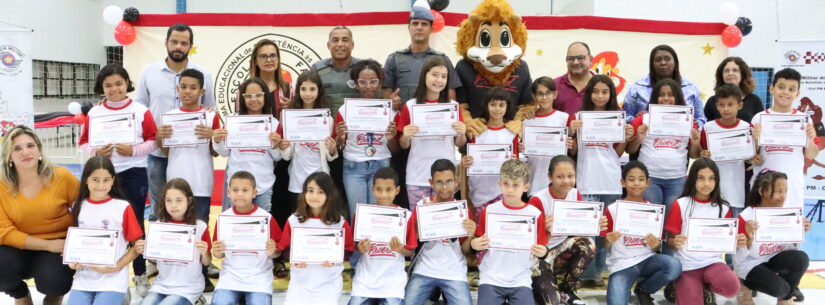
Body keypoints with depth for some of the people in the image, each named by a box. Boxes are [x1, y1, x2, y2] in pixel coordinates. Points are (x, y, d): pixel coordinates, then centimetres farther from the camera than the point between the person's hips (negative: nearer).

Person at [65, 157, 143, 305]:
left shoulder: (123, 207, -6)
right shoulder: (78, 207, 6)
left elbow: (136, 246, -3)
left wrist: (116, 267, -13)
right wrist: (72, 261, -4)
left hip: (113, 280, -4)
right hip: (84, 278, 4)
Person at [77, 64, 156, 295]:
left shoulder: (141, 111, -3)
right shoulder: (94, 113, 3)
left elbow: (153, 141, -2)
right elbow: (84, 142, 7)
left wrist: (133, 150, -16)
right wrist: (96, 152, -12)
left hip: (134, 174, -2)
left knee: (135, 223, 6)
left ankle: (140, 275, 17)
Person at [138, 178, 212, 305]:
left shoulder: (199, 227, -8)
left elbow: (206, 262, 2)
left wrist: (204, 253, -19)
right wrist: (144, 250, -8)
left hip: (188, 287, -3)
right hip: (162, 284, 4)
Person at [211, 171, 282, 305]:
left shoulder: (267, 218, -4)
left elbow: (277, 252, 3)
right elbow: (220, 254, 10)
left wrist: (273, 251, -19)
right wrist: (217, 252, -12)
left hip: (259, 278, -2)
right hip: (230, 276, 2)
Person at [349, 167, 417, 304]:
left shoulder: (406, 215, -3)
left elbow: (411, 251, 3)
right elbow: (354, 246, 7)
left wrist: (400, 249, -16)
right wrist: (360, 248, -13)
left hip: (392, 280, -1)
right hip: (365, 278, 1)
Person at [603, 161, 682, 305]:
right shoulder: (612, 210, -5)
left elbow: (657, 247, 7)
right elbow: (606, 246, 0)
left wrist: (655, 245, -16)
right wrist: (609, 241, -23)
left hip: (646, 260, 3)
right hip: (621, 264, -3)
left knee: (674, 266, -28)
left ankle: (643, 289, 1)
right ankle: (624, 290, 13)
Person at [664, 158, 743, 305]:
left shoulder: (723, 208, 6)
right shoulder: (680, 205, -2)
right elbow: (670, 242, 0)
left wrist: (736, 242, -9)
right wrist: (675, 243, -23)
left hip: (713, 261, 2)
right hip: (686, 264, -2)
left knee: (732, 287, -28)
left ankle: (706, 285, 4)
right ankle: (681, 288, 13)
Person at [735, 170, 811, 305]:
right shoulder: (746, 217, -21)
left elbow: (791, 248, 3)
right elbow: (739, 258, -19)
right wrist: (749, 239, -37)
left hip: (773, 259, 6)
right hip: (749, 264, -5)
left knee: (801, 258, -24)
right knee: (780, 288, -28)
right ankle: (746, 285, 4)